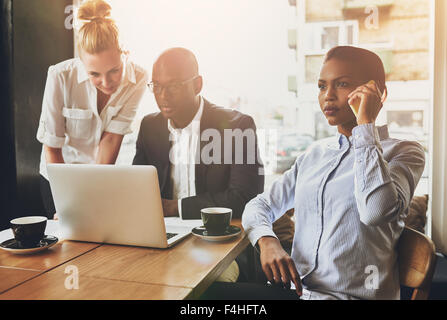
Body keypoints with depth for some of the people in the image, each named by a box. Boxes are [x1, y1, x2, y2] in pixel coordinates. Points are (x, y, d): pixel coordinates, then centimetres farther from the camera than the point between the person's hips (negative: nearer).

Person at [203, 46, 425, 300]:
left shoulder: (404, 152, -1)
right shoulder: (315, 154, 14)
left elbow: (376, 210, -23)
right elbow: (261, 205, 13)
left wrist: (365, 124, -15)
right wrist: (267, 241, -9)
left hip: (353, 294, -5)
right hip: (295, 289, 5)